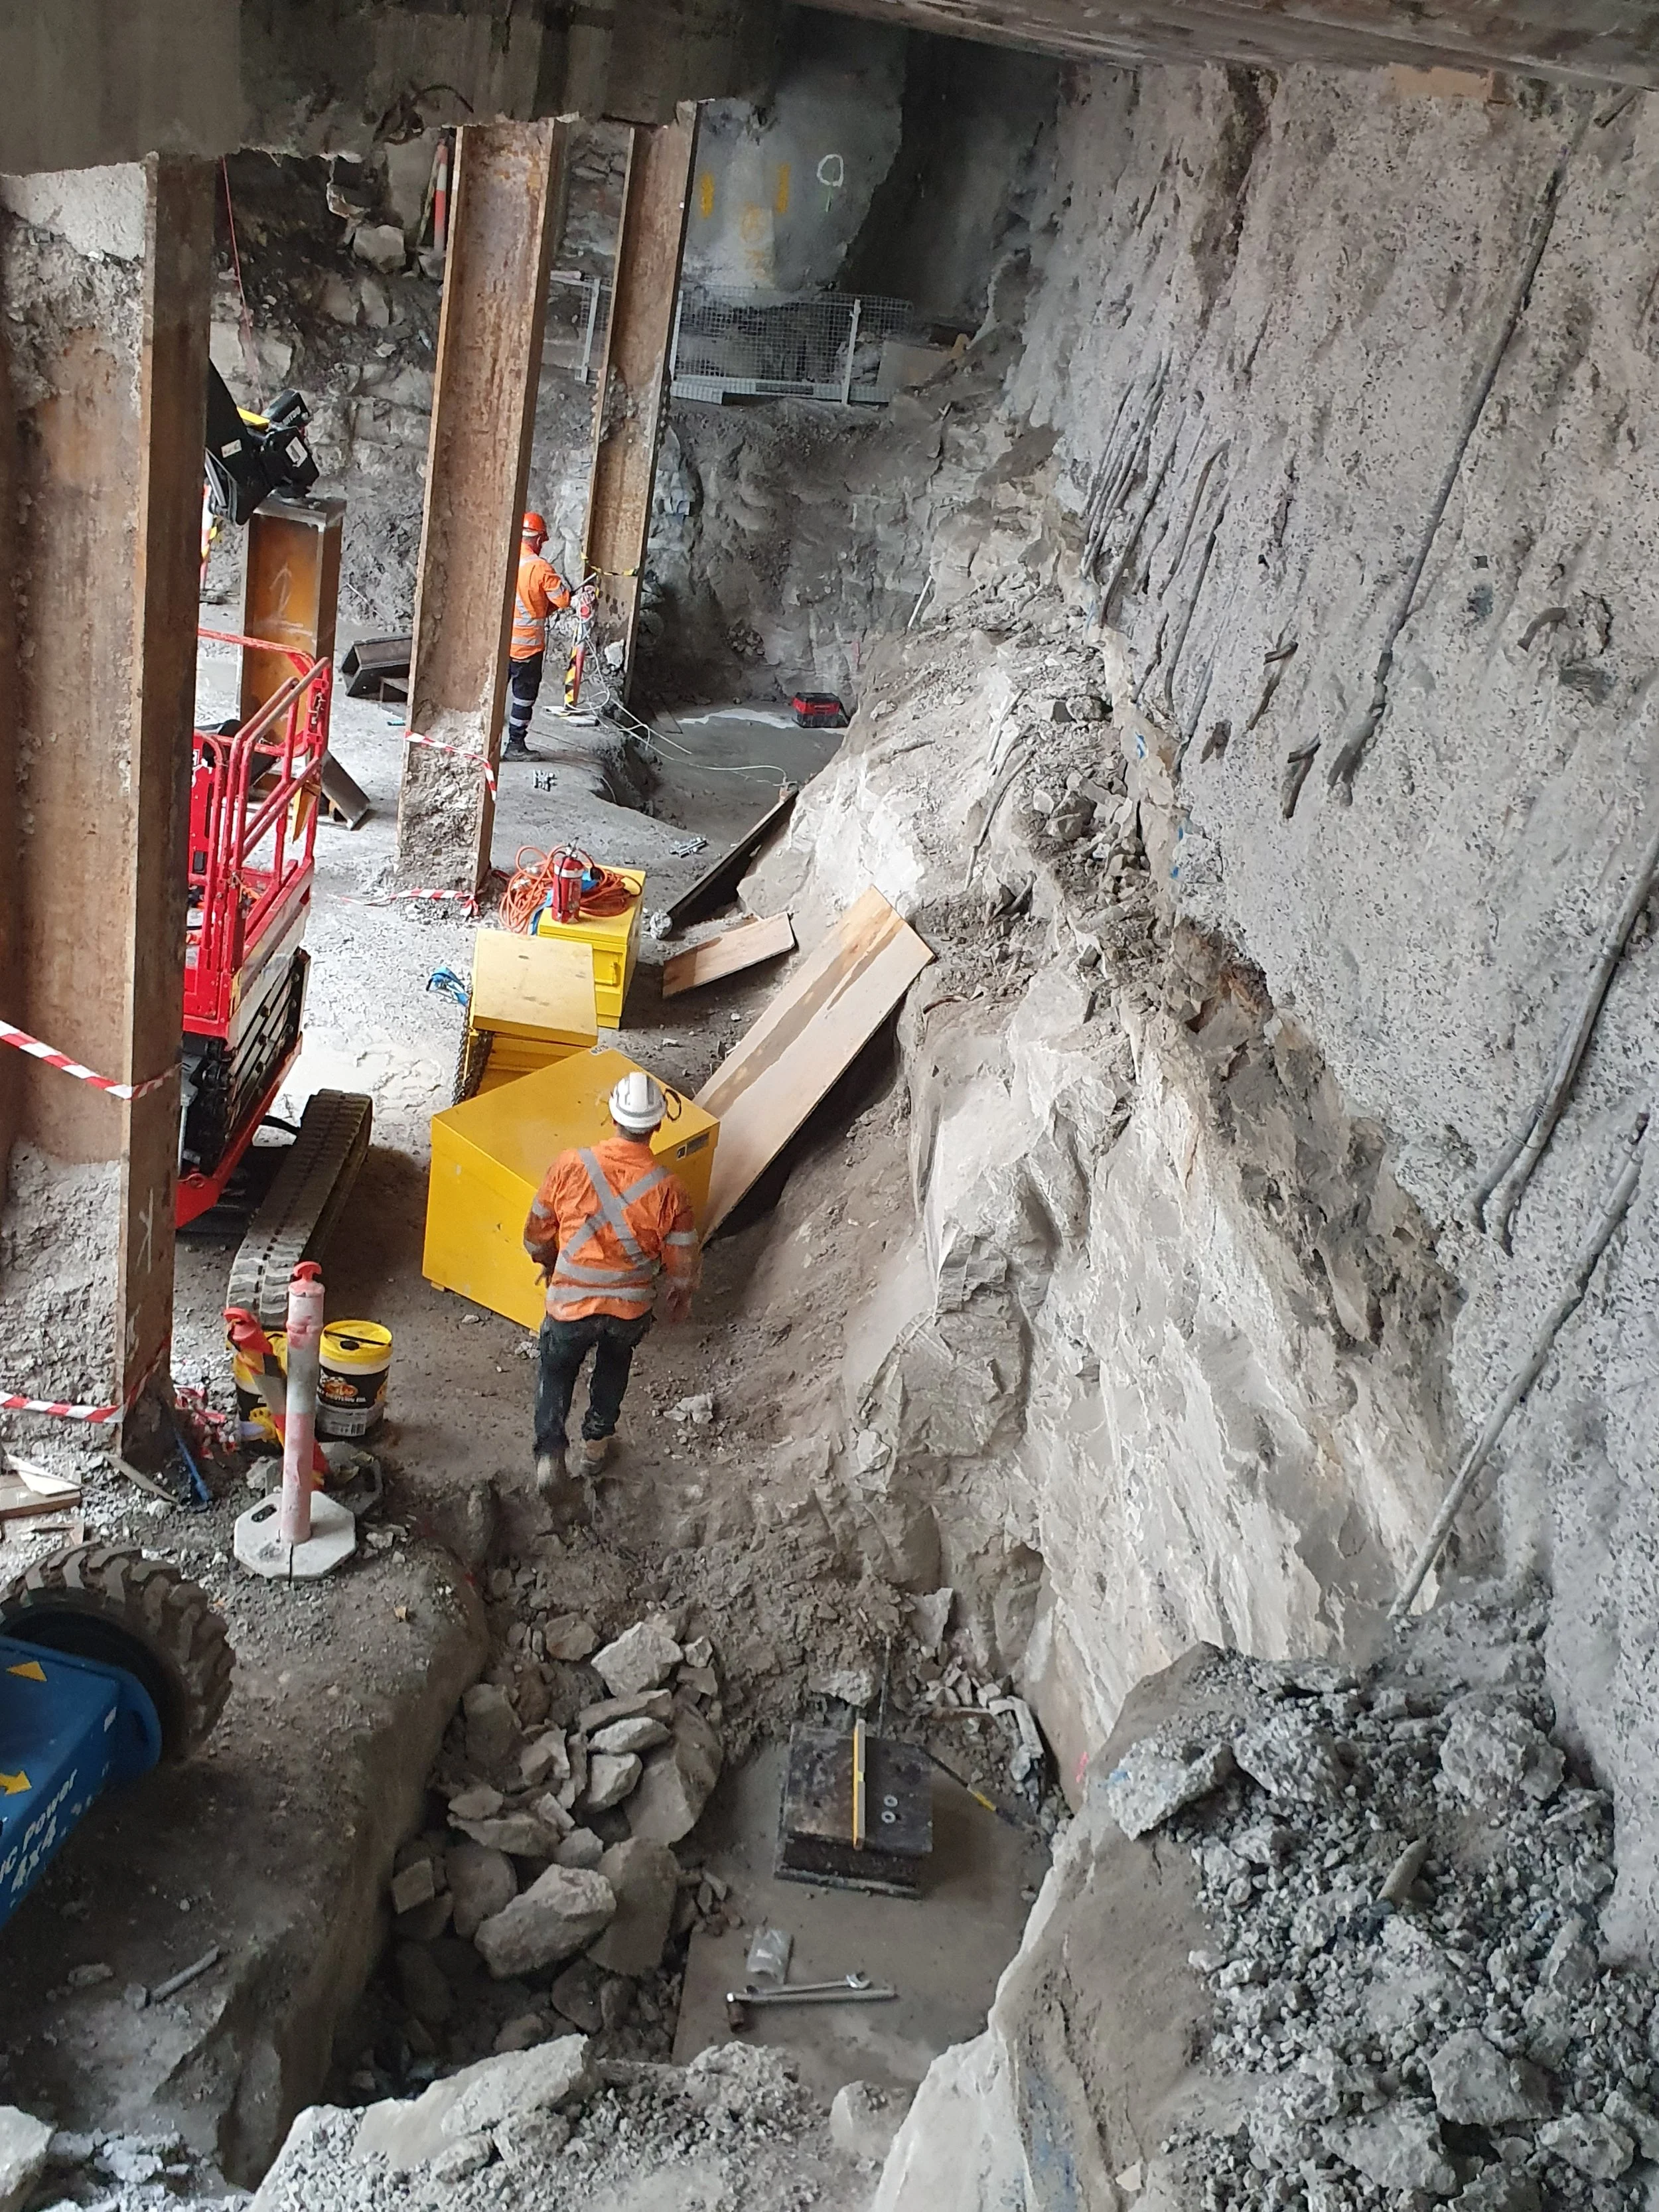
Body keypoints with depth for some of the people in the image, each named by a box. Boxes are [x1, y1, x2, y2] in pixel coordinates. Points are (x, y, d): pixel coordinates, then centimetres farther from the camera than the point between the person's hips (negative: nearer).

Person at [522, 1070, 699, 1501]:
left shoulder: (570, 1166, -19)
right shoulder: (668, 1187, -20)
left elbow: (537, 1232, -4)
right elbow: (681, 1256, -8)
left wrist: (547, 1262, 18)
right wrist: (682, 1294, 14)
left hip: (571, 1301, -1)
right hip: (631, 1306, 1)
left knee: (557, 1372, 25)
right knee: (613, 1369, 30)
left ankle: (549, 1453, 19)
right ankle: (594, 1443, 44)